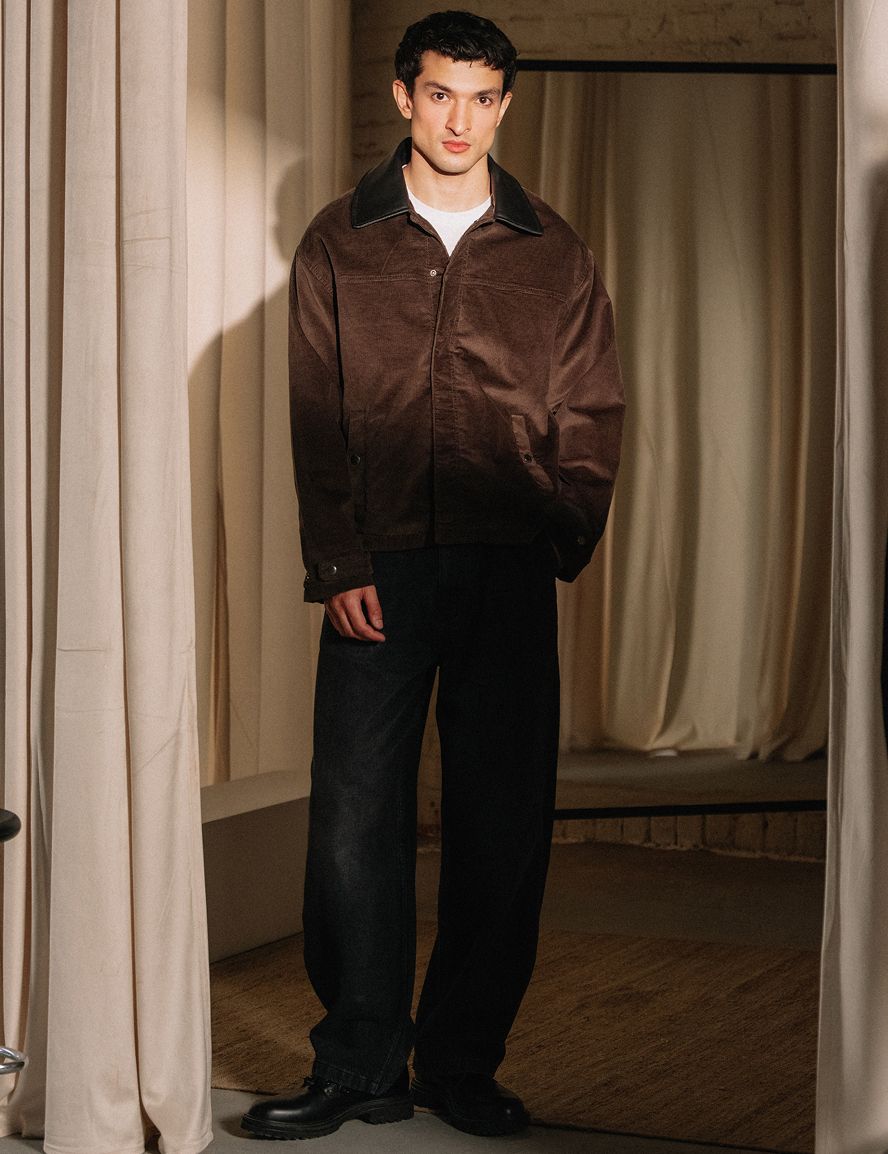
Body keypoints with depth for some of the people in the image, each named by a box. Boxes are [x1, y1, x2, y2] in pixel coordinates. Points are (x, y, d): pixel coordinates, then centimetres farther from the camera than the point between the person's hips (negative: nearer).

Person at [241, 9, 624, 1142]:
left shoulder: (553, 255, 11)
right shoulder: (339, 244, 9)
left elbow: (591, 415, 10)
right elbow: (315, 422, 4)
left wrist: (558, 540, -4)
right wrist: (338, 566, -6)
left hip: (510, 577, 1)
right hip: (381, 570, -1)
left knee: (502, 826, 1)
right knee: (355, 818, -3)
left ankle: (463, 1064, 12)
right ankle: (361, 1068, 7)